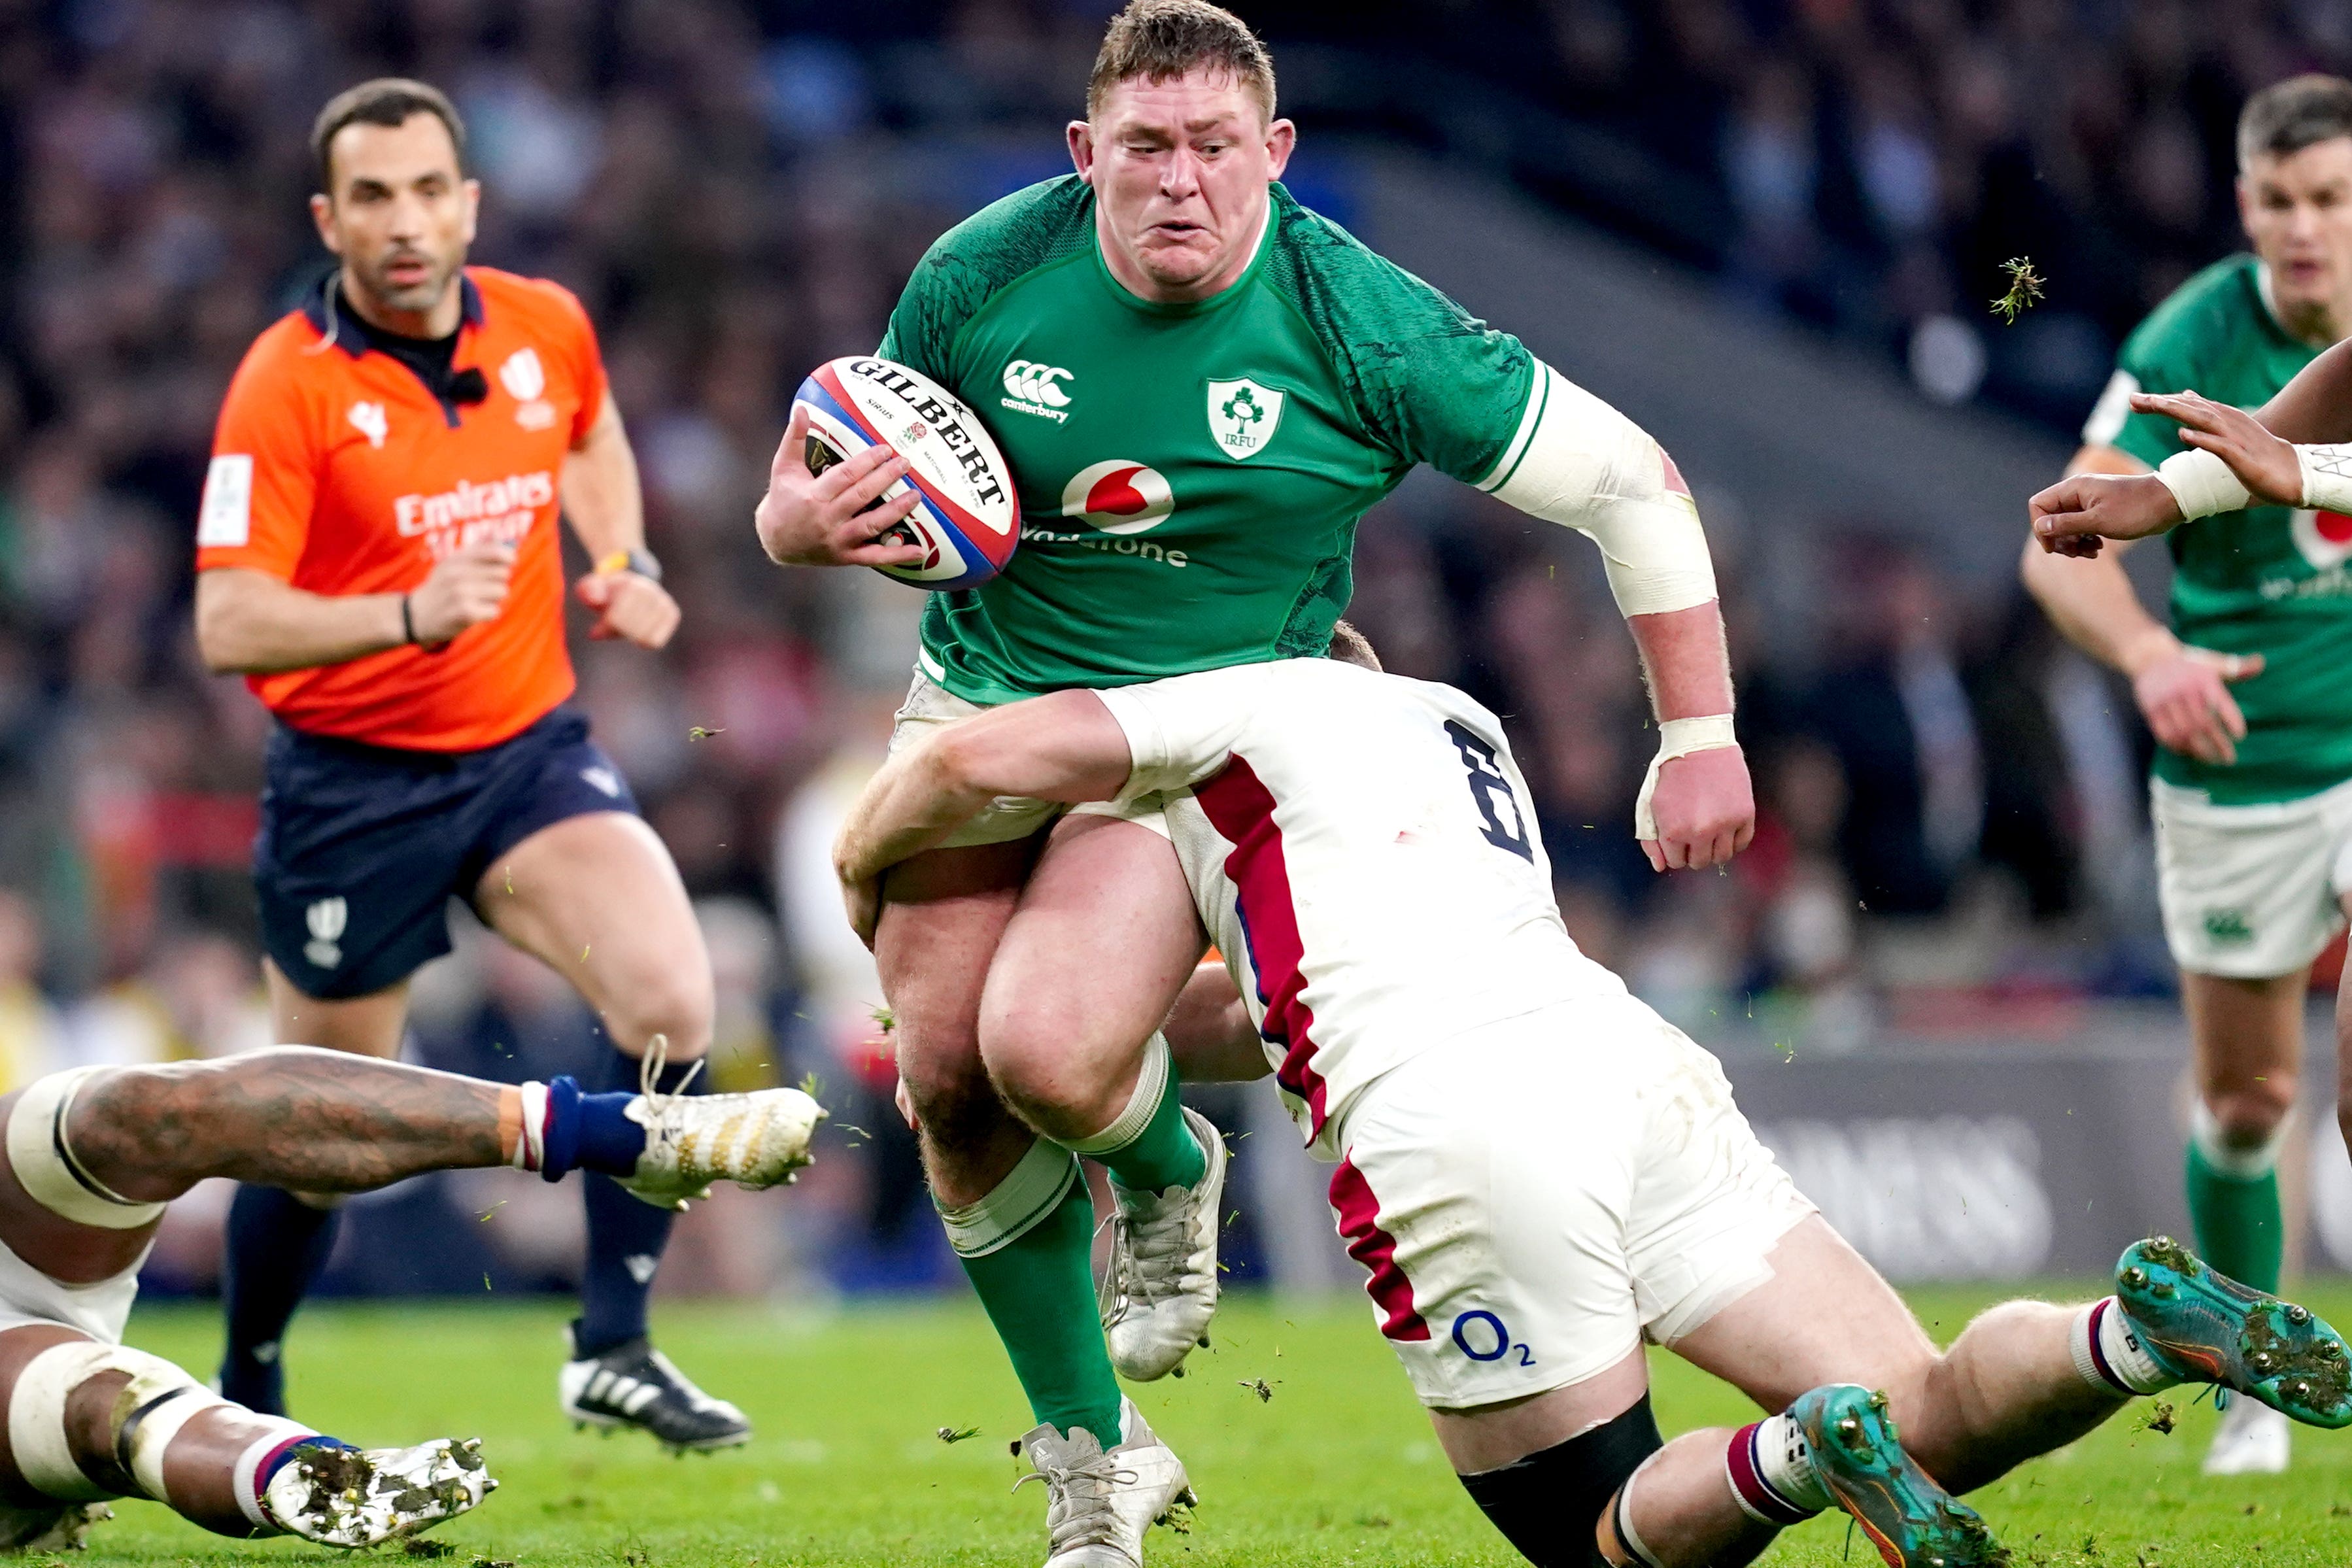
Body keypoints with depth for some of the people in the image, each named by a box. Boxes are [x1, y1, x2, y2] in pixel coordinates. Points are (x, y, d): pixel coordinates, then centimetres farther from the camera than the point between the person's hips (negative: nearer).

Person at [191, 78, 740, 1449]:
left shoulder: (548, 330, -1)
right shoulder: (287, 385, -16)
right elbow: (228, 624, -22)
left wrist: (623, 564, 8)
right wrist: (412, 613, -36)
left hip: (530, 750, 4)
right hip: (355, 780, -4)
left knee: (670, 1000, -20)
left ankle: (613, 1349, -9)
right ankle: (247, 1399, 31)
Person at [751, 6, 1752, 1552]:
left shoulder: (1361, 325, -18)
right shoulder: (981, 278, -10)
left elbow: (1629, 478, -10)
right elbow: (869, 487, 5)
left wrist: (1702, 734, -11)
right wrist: (800, 527, -21)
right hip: (981, 710, 4)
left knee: (1047, 1052, -26)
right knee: (948, 1077, -5)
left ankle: (1171, 1166, 13)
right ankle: (1094, 1460, 15)